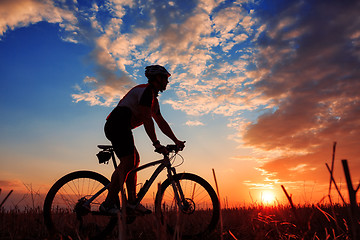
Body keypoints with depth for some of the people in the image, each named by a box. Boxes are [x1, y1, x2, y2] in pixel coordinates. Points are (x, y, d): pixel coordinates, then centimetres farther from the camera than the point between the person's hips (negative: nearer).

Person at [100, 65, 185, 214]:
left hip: (116, 127, 11)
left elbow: (161, 122, 26)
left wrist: (176, 141, 22)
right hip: (118, 125, -11)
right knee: (127, 162, -19)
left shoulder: (153, 99, 25)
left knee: (135, 160, 11)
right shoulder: (146, 90, -7)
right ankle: (108, 204, -16)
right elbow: (146, 119, -18)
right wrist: (156, 144, -21)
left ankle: (131, 202, 13)